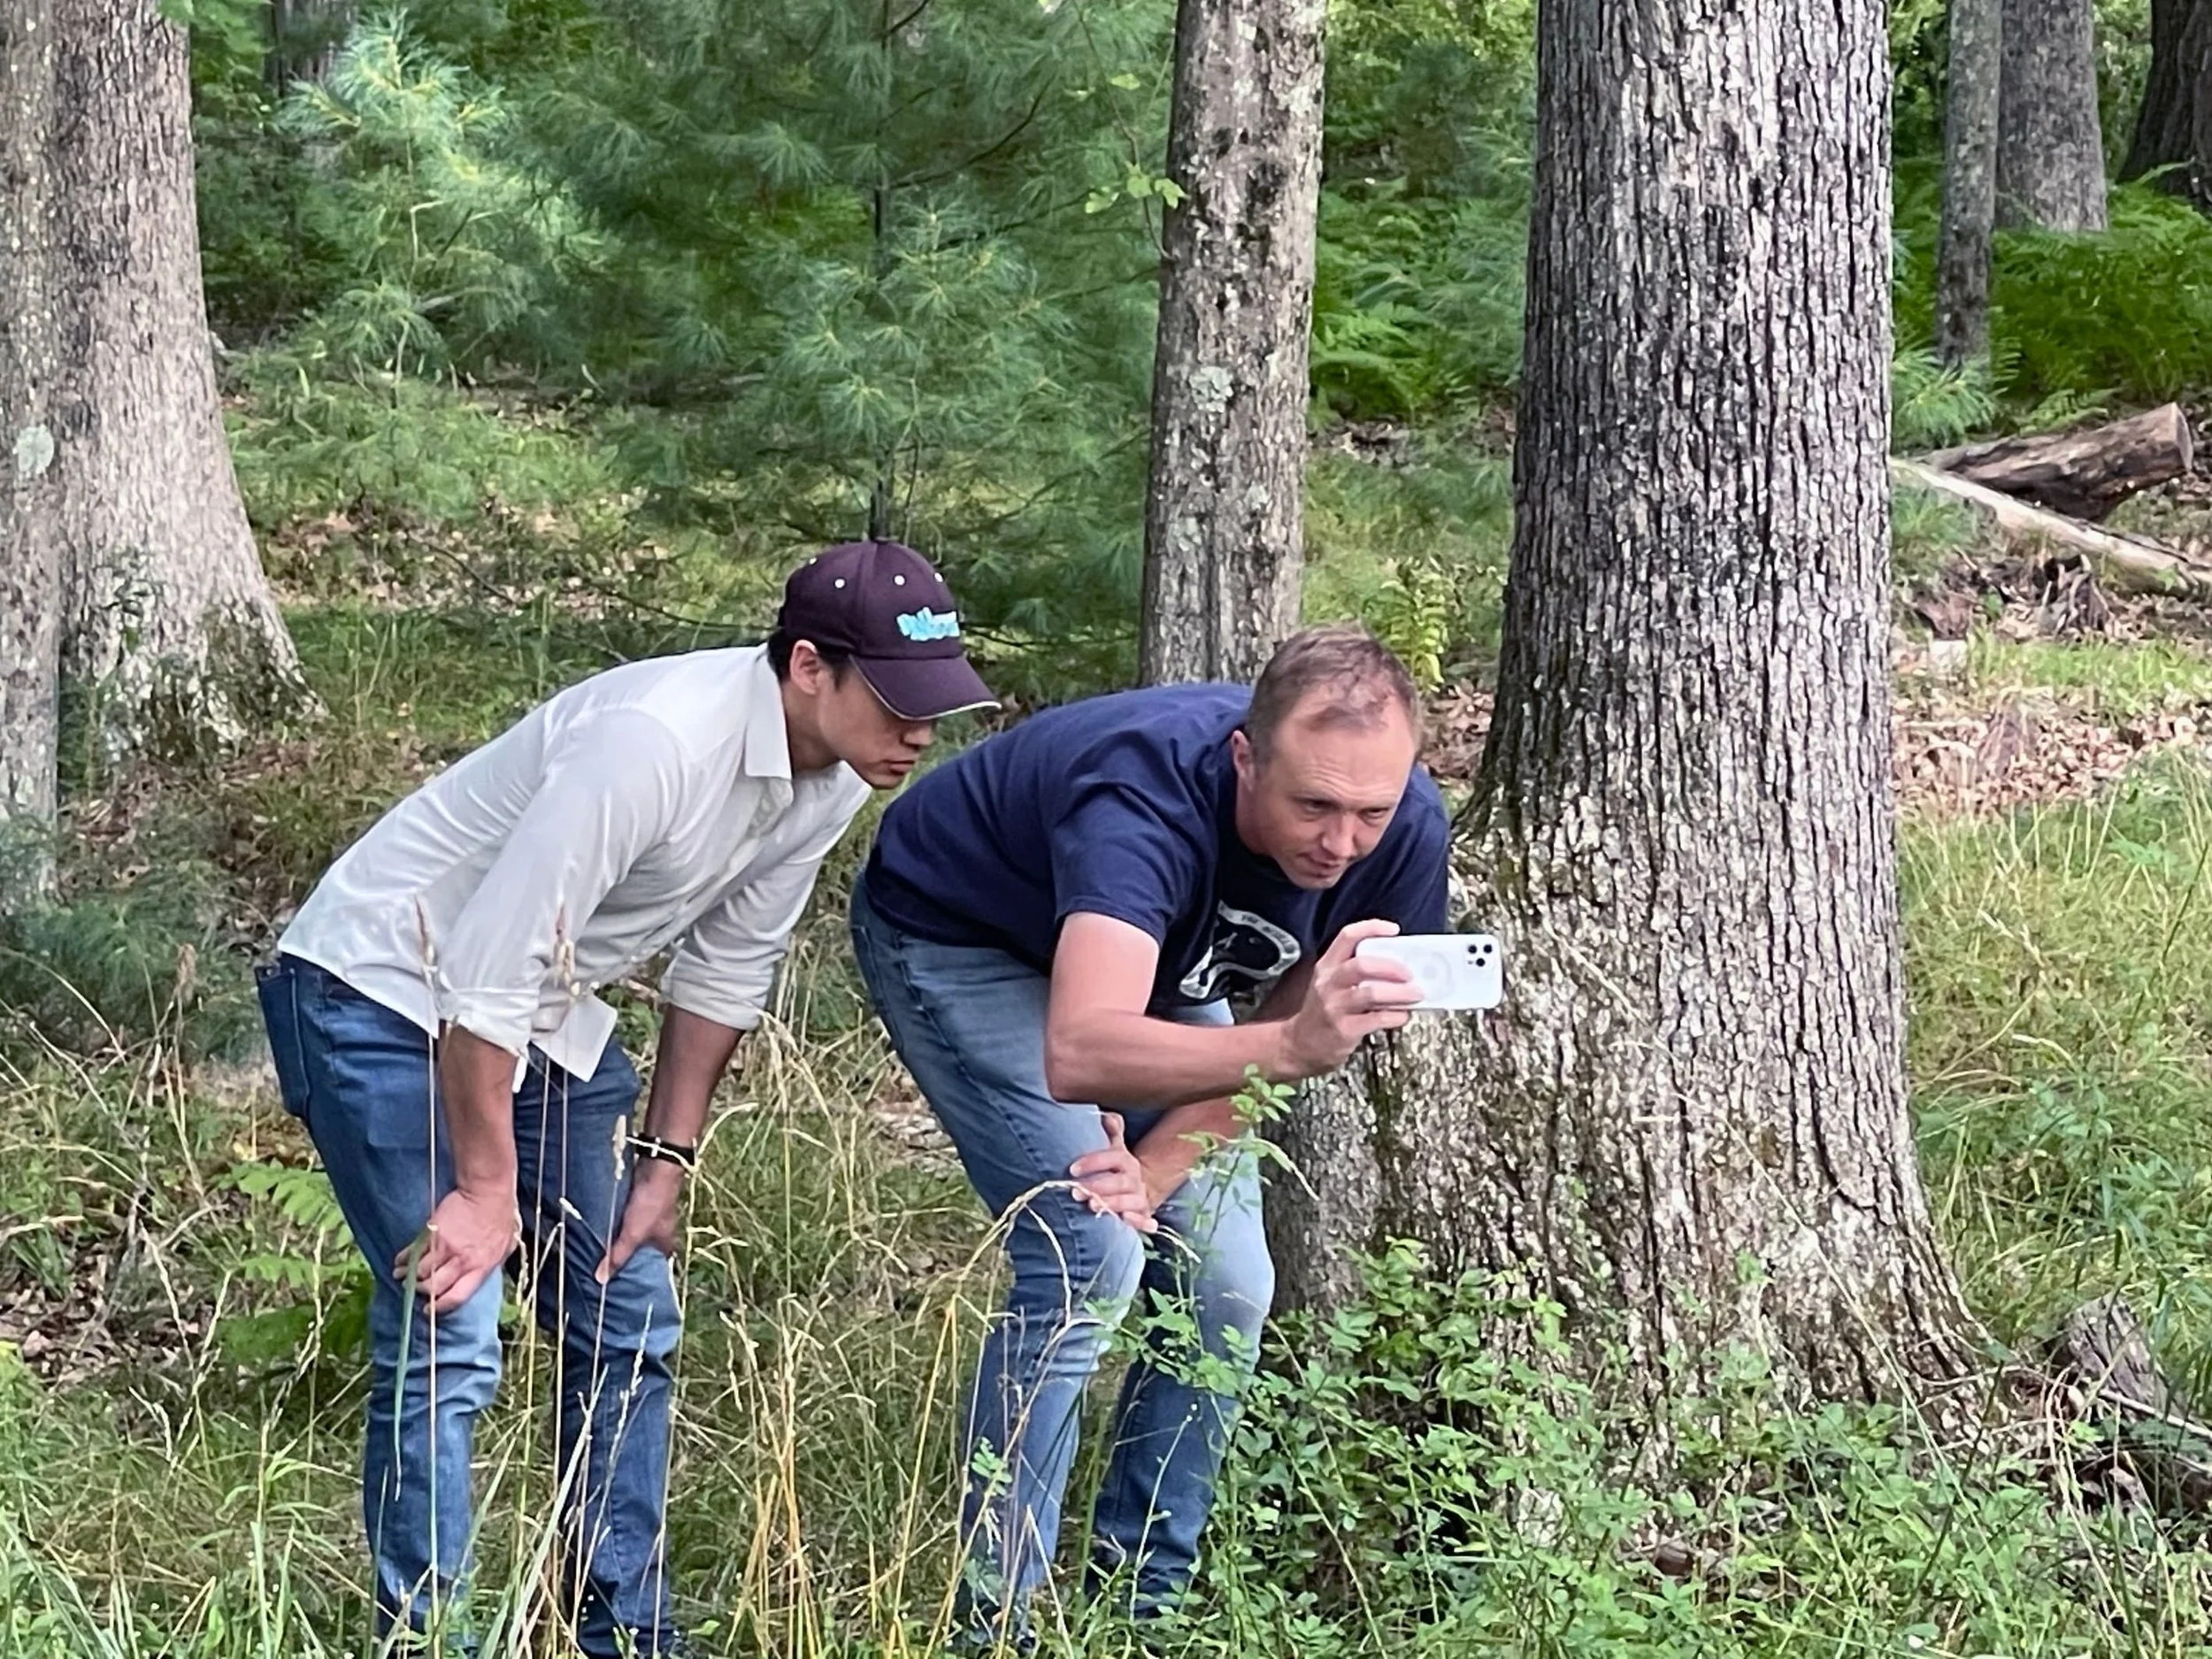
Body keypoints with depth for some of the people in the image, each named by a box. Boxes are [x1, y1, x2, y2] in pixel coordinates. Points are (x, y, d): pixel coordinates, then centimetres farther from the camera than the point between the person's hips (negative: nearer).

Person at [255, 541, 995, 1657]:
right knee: (448, 1337, -14)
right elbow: (486, 976, -31)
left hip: (544, 1014, 9)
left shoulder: (832, 780, -8)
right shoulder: (653, 740, -34)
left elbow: (725, 968, 7)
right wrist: (485, 1188, -23)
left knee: (626, 1322, 10)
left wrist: (666, 1159, 6)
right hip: (385, 988, -8)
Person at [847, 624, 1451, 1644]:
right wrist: (1293, 1047, -71)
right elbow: (1076, 1054, -58)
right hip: (956, 937, -6)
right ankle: (991, 1622, -9)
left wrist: (1164, 1164, -21)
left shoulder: (1406, 830, -24)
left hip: (1149, 962, 6)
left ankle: (1143, 1598, 17)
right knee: (1093, 1255, -22)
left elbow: (1296, 1031, -8)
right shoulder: (1149, 794, -42)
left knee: (1225, 1285, -2)